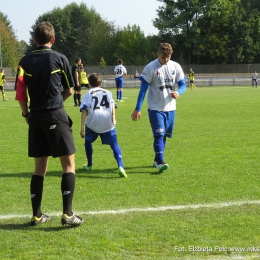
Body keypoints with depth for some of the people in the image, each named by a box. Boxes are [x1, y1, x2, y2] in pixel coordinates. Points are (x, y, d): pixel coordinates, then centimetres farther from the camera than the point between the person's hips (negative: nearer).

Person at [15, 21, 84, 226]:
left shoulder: (26, 61, 5)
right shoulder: (59, 58, -1)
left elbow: (20, 92, 0)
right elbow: (69, 91, 5)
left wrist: (26, 114, 14)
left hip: (36, 117, 4)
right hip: (56, 116, -4)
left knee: (40, 167, 12)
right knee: (69, 164, 1)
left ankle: (37, 215, 13)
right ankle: (67, 213, -6)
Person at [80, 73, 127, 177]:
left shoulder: (88, 94, 15)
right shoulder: (107, 92, 22)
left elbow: (84, 110, 1)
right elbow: (112, 104, 3)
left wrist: (82, 127, -3)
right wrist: (113, 117, -7)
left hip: (93, 122, 0)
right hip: (108, 122, 1)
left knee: (88, 141, 26)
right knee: (114, 144, 0)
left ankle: (89, 165, 34)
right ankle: (120, 166, -22)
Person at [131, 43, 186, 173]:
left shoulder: (176, 67, 2)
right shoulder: (150, 68, -9)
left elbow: (182, 85, 5)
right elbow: (143, 89, -9)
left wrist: (178, 92, -21)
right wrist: (137, 109, -12)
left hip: (170, 107, 4)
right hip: (155, 108, -4)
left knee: (164, 135, 12)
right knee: (159, 134, -15)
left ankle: (157, 159, 27)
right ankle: (160, 162, -16)